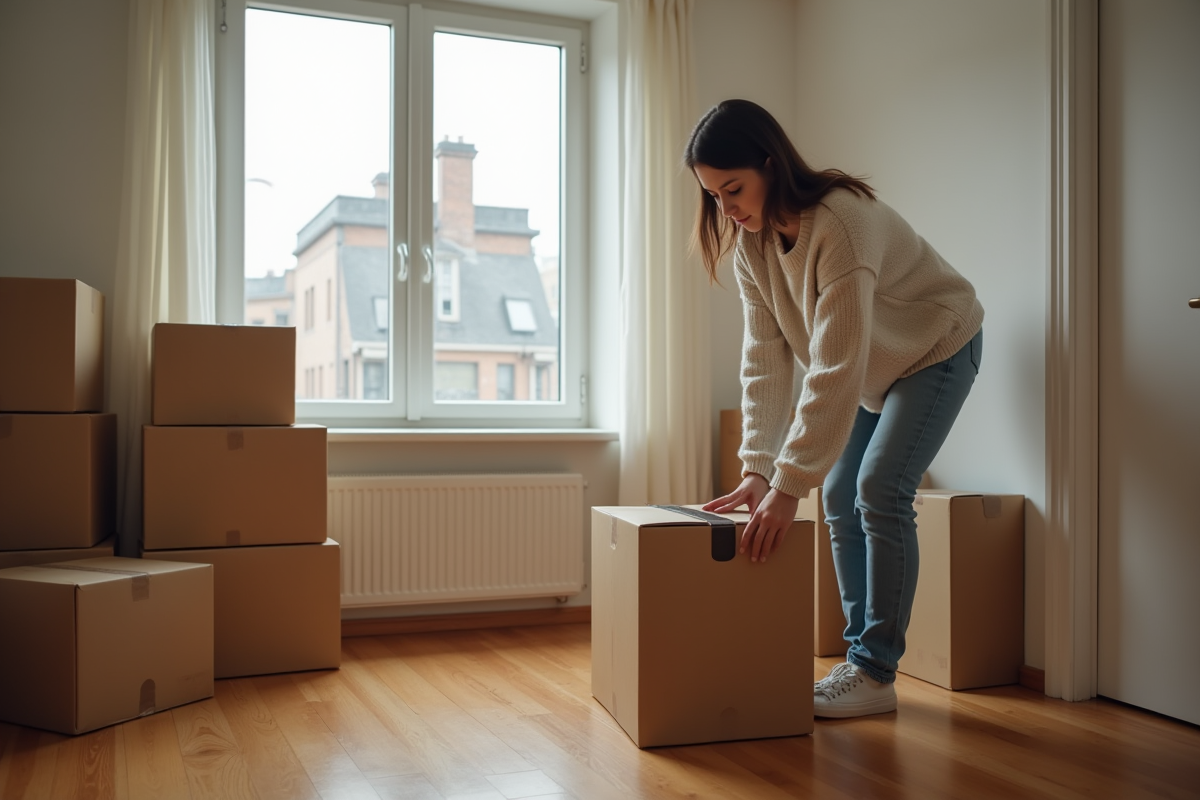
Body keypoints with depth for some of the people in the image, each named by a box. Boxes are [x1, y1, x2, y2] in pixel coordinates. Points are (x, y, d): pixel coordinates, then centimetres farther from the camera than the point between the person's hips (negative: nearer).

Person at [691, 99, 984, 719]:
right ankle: (858, 653, 13)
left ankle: (876, 673, -8)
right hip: (874, 364, 8)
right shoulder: (749, 240, -13)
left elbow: (837, 370, -41)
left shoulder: (841, 223, -37)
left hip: (936, 348, -8)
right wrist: (757, 470, -22)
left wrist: (789, 486, -41)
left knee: (880, 490, -17)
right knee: (840, 496, 3)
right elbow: (766, 359, -14)